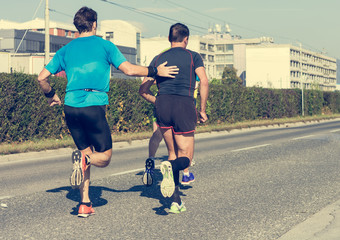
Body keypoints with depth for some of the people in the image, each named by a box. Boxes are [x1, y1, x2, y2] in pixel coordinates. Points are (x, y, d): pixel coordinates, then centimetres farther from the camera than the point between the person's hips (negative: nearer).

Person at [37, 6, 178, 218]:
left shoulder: (66, 50, 15)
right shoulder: (104, 45, 4)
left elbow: (42, 77, 12)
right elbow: (129, 70, -4)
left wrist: (51, 95, 31)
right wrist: (156, 71, 9)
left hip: (71, 106, 4)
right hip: (94, 106, -4)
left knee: (85, 152, 17)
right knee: (104, 157, 8)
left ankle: (84, 204, 8)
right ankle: (84, 160, -27)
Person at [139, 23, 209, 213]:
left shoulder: (158, 59, 19)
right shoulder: (193, 56, 10)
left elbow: (143, 90, 15)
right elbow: (204, 82, -5)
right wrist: (203, 110, 1)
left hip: (163, 105, 3)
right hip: (185, 105, -3)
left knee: (173, 153, 15)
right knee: (186, 157, 6)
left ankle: (176, 202, 4)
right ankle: (171, 167, -31)